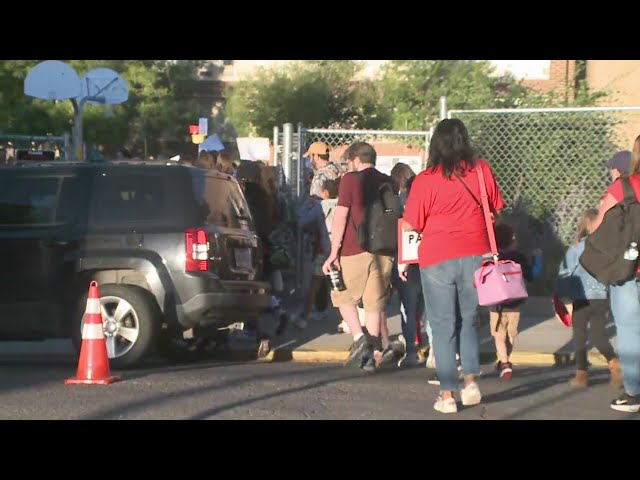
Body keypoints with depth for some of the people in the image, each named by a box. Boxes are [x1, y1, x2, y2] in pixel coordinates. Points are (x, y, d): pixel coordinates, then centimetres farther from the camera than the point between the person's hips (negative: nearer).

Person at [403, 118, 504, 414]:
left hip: (437, 259, -3)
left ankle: (447, 395, 6)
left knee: (443, 327, 5)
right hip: (475, 255, 3)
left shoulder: (425, 181, -12)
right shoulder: (481, 170, -3)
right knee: (468, 322, 19)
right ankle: (471, 381, 7)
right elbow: (497, 209, 10)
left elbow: (410, 225, -8)